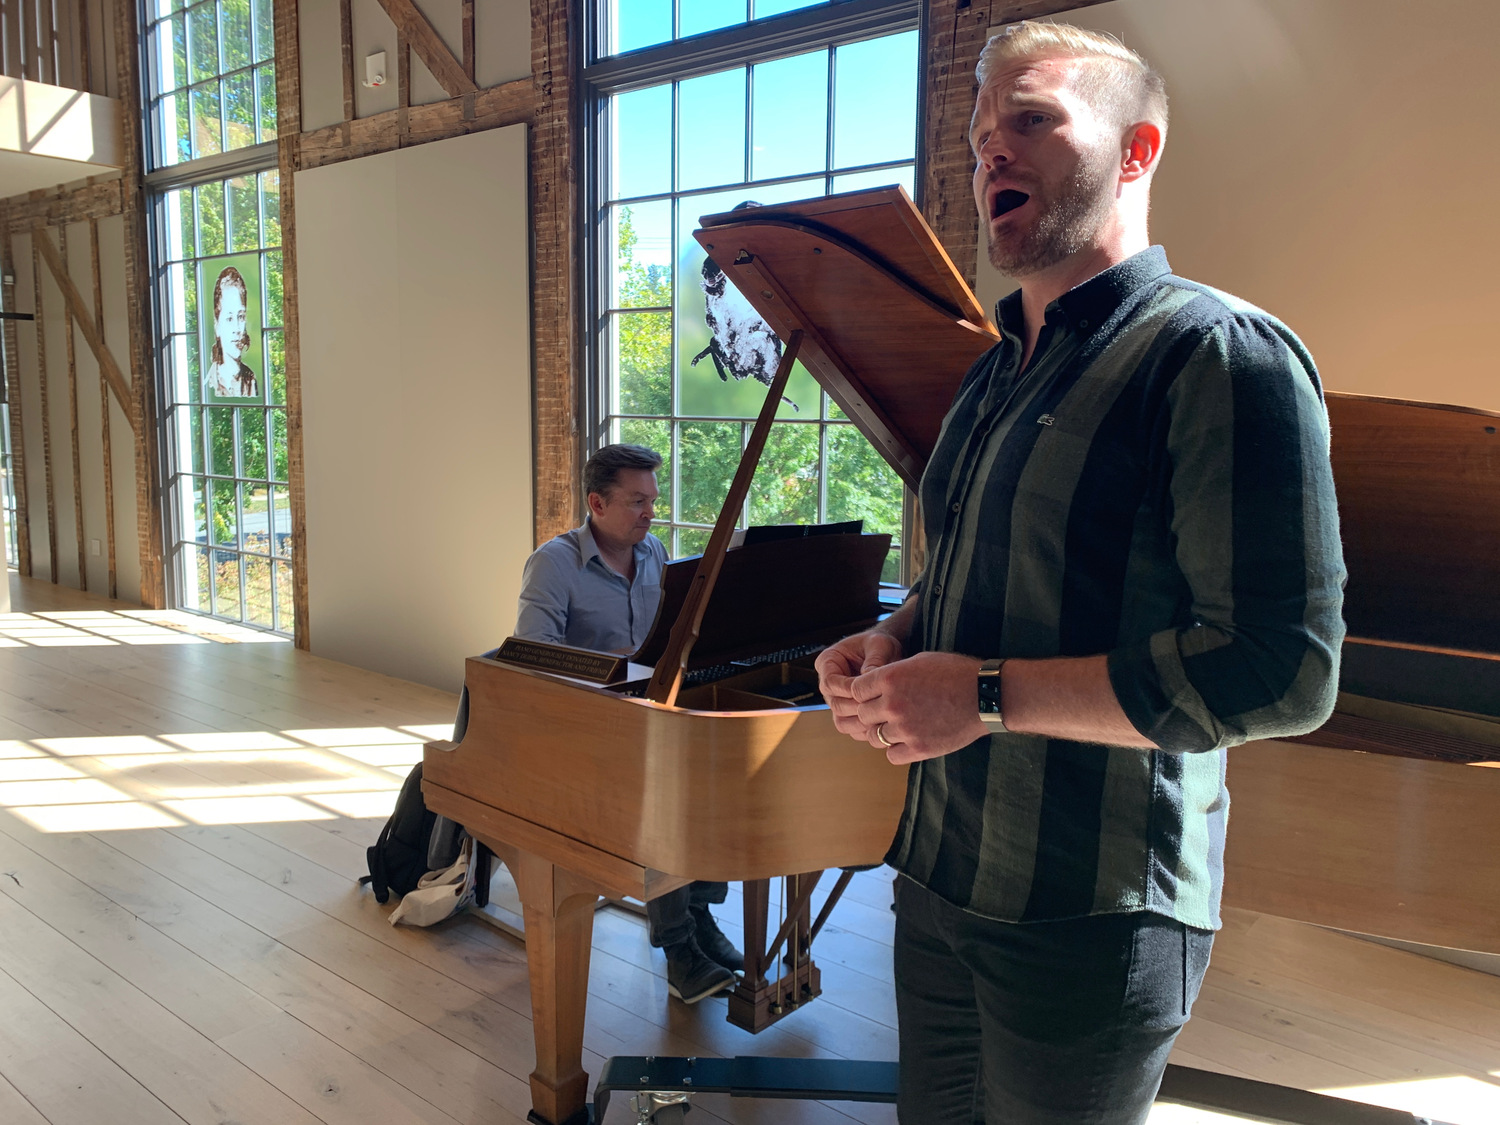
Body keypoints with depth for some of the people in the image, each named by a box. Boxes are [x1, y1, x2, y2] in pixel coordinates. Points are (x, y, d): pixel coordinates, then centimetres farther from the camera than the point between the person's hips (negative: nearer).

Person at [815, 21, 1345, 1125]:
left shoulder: (1222, 352, -16)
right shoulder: (998, 373, 11)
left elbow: (1284, 673, -23)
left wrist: (989, 695, -23)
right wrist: (895, 641, 0)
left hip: (1087, 918, -7)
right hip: (942, 879, 8)